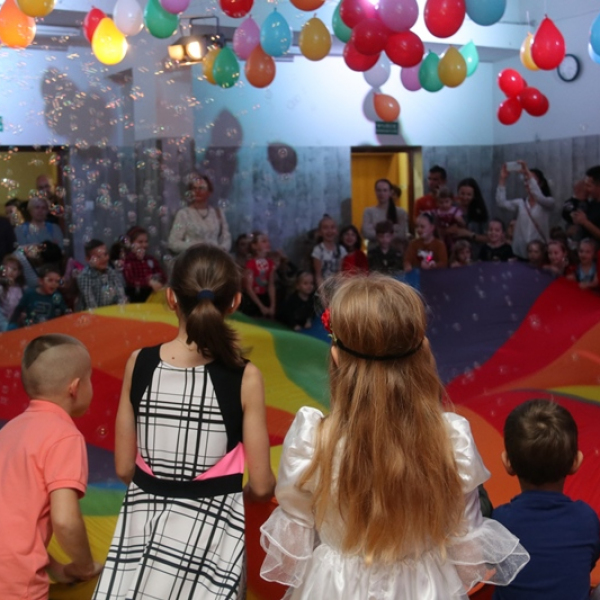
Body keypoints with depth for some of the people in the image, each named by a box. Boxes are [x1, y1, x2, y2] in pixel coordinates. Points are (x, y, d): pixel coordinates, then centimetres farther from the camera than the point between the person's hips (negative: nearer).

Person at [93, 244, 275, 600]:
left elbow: (124, 468, 0)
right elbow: (261, 485, -9)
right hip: (210, 526, -2)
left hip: (143, 521, 2)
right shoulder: (245, 377, -14)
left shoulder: (139, 363, -7)